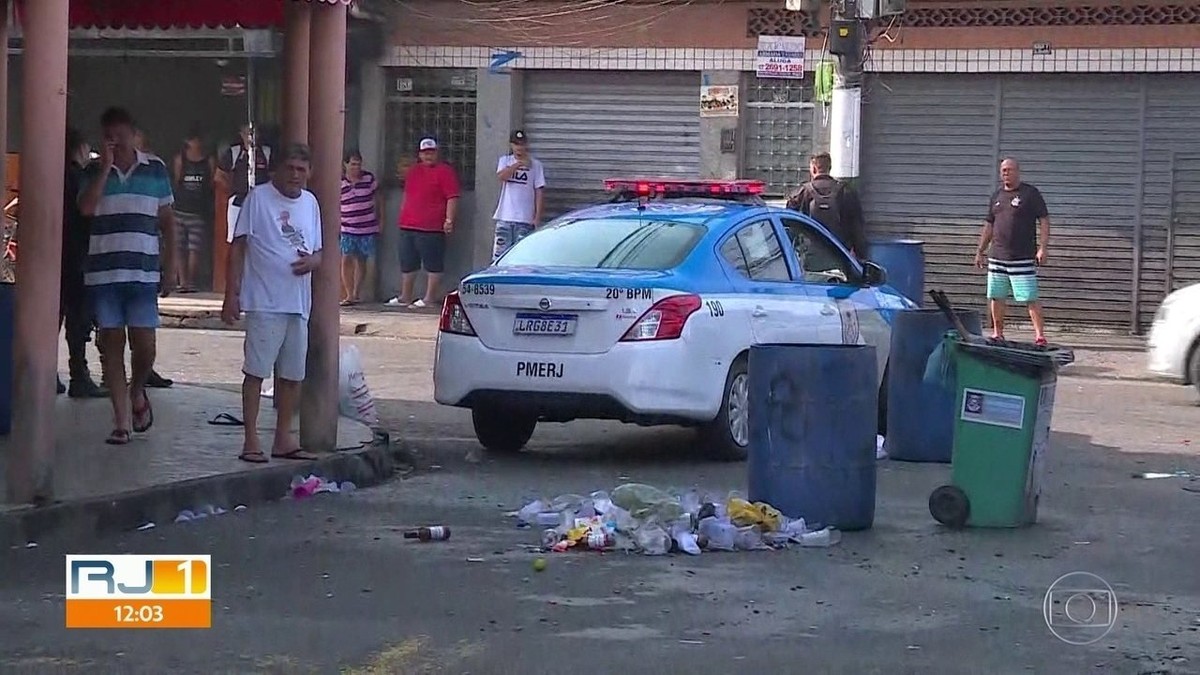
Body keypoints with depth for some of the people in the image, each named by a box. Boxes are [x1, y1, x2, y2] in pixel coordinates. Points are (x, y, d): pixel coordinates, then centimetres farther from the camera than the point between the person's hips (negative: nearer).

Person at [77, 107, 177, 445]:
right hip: (103, 272, 1)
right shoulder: (94, 171, 6)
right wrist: (105, 167, -12)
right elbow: (86, 208, -12)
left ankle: (137, 393, 26)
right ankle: (121, 421, 8)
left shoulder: (155, 168, 6)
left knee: (144, 342, -5)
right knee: (112, 343, 2)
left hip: (143, 271, -1)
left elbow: (167, 219, 10)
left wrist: (170, 266, 6)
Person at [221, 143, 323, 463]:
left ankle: (283, 438, 20)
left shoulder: (310, 203, 13)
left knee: (292, 375, 10)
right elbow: (238, 247, -3)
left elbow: (318, 253, 20)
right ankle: (251, 440, -2)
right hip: (264, 302, -6)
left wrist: (312, 261, -6)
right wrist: (232, 294, -9)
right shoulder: (258, 198, -3)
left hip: (298, 303, 6)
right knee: (256, 371, -5)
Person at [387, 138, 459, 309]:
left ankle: (430, 298, -2)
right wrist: (404, 217, 24)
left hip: (432, 228, -7)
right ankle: (405, 297, 20)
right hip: (408, 225, 7)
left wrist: (449, 220, -19)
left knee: (433, 264, -4)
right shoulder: (413, 171, 18)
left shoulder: (444, 171, -4)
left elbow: (452, 198, -10)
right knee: (407, 264, 12)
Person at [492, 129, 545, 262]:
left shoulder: (535, 165, 4)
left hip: (525, 219, -1)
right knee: (500, 252, 0)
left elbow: (539, 191, 2)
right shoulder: (505, 160, 10)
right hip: (504, 217, 1)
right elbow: (501, 176, -11)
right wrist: (519, 164, -19)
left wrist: (537, 217, -4)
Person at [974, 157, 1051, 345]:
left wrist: (1043, 248, -14)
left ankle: (1040, 336, -9)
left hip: (1023, 258, -6)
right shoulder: (997, 195, 15)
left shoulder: (1030, 193, -2)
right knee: (996, 297, 8)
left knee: (1030, 298, -9)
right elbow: (989, 225, 21)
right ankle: (997, 334, 20)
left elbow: (1044, 221, -5)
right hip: (996, 257, 6)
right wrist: (980, 251, 19)